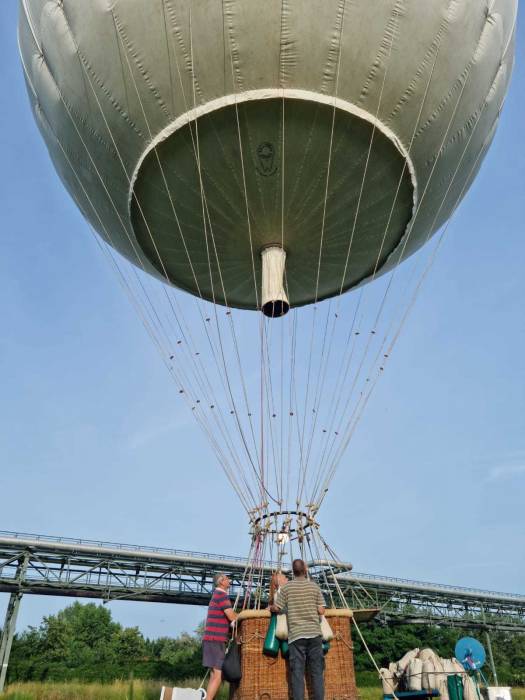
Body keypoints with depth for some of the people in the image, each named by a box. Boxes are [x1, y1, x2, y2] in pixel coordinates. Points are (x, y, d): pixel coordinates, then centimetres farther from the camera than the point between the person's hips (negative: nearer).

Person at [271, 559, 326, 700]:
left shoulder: (286, 587, 0)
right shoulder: (314, 586, 4)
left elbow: (277, 608, 0)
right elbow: (321, 611, 2)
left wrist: (270, 607, 21)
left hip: (296, 634, -1)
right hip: (314, 633, 2)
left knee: (297, 672, 1)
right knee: (317, 671, 7)